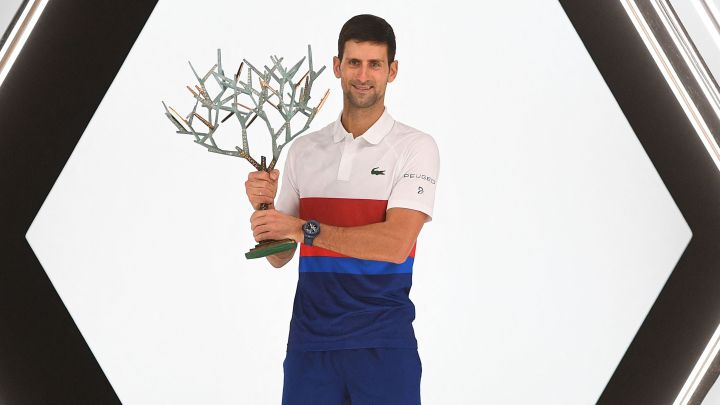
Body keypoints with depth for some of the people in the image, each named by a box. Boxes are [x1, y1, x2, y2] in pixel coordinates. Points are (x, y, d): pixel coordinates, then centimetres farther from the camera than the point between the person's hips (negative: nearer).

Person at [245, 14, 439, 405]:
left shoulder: (416, 147, -4)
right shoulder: (304, 149, 9)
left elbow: (395, 244, -17)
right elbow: (279, 256, 11)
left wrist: (304, 228, -21)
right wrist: (264, 206, -8)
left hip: (383, 342, -3)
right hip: (309, 338, 3)